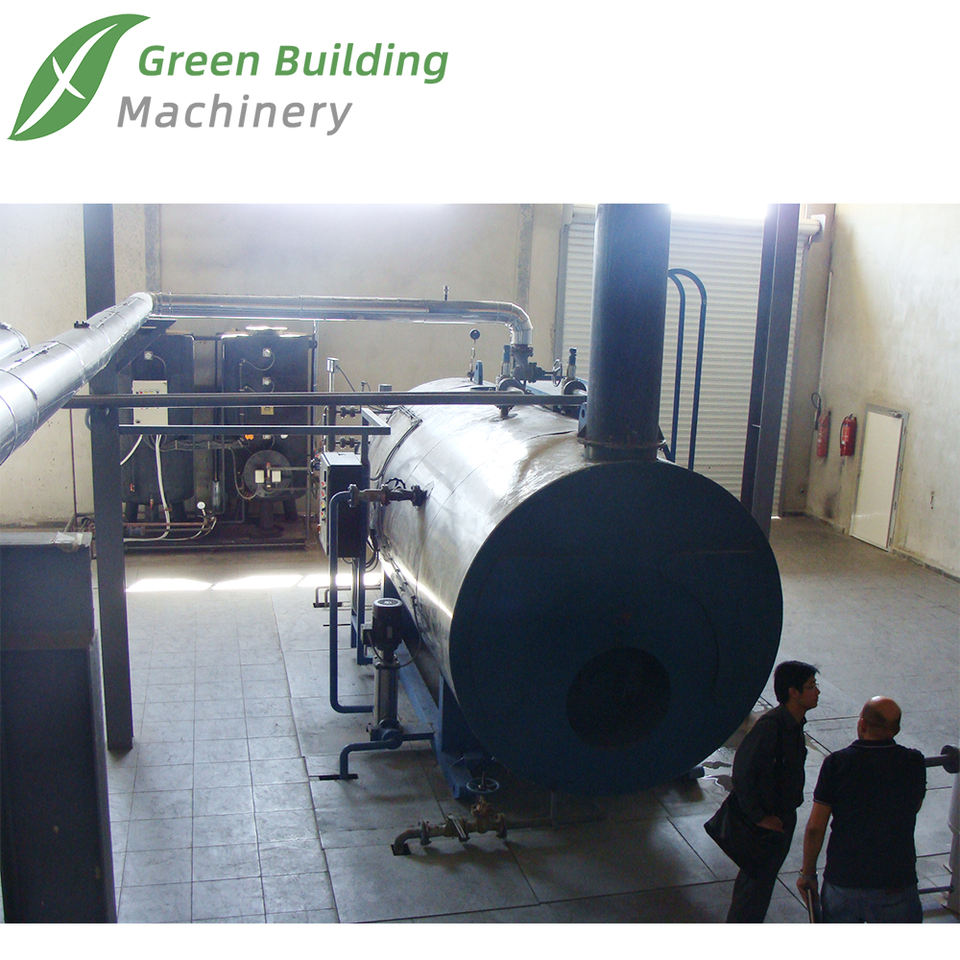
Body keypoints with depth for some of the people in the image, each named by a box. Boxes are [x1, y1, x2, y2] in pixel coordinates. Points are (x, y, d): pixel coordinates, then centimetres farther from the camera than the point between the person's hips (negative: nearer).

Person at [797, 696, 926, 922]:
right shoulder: (914, 763, -8)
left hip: (841, 880, 0)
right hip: (896, 883, 0)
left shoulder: (836, 763, -12)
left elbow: (815, 827, -10)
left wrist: (807, 873, 4)